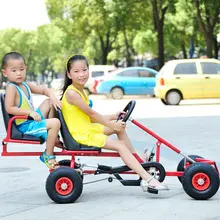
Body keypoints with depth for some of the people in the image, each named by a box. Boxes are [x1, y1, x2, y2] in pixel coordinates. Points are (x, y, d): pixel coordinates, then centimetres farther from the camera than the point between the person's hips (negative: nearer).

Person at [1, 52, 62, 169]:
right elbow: (9, 109, -24)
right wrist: (29, 112, -27)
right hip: (25, 126, -10)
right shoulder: (11, 87, -15)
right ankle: (48, 155, -10)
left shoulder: (26, 86, 12)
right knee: (55, 123, -22)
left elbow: (44, 90, 18)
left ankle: (54, 137, 17)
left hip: (33, 120, 10)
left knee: (48, 102, 17)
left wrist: (53, 97, -3)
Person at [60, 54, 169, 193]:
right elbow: (91, 114, -17)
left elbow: (90, 118, 12)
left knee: (119, 127, 15)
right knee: (120, 145, -15)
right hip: (81, 135, -10)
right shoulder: (71, 93, -18)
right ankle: (147, 179, -21)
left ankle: (137, 159, 18)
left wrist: (113, 117, 8)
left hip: (88, 128, 10)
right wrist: (112, 125, -11)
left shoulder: (81, 91, 13)